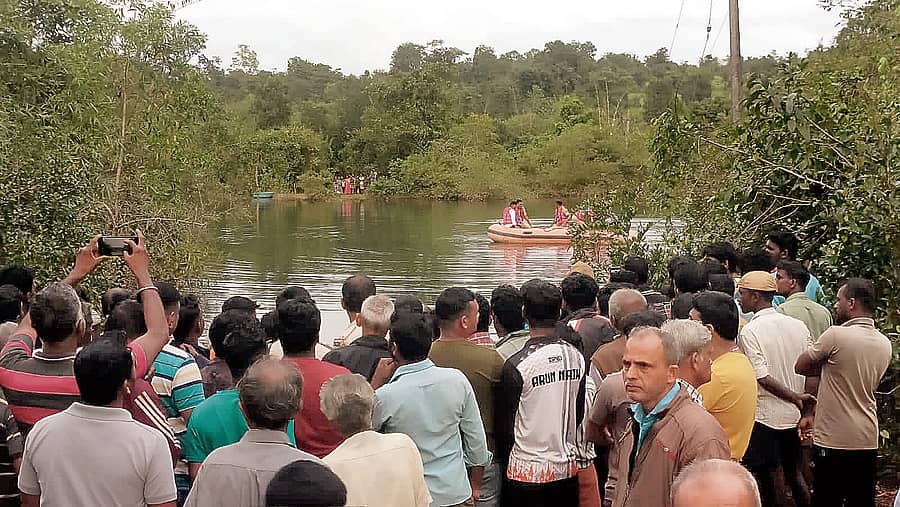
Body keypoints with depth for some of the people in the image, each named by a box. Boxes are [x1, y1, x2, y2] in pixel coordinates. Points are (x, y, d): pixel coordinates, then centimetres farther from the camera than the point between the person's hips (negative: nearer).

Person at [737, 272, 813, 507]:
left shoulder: (749, 331, -15)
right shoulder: (798, 326, 0)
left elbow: (763, 378, -20)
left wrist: (794, 397, -12)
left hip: (764, 415, -5)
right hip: (792, 415, 5)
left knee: (765, 475, 8)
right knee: (794, 473, 18)